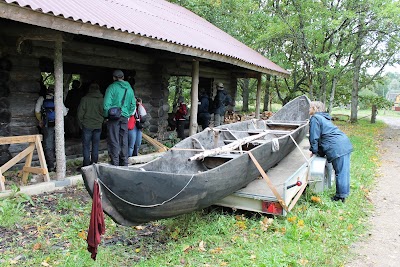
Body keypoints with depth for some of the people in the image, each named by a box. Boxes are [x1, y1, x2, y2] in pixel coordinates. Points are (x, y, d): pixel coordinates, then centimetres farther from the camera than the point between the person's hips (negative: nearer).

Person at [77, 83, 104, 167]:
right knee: (95, 145, 11)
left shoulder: (85, 99, -7)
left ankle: (86, 165, 3)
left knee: (86, 146, 3)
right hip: (98, 126, 3)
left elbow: (80, 113, -5)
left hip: (87, 126, -3)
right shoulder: (102, 100, 0)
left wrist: (81, 124, 6)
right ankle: (94, 163, 15)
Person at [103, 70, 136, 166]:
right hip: (125, 118, 5)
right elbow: (133, 105, 13)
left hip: (114, 117, -5)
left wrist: (106, 115, 0)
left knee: (114, 141, 1)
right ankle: (124, 163, 19)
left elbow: (106, 104, -13)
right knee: (124, 141, 11)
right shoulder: (129, 88, 10)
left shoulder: (112, 87, -7)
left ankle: (115, 164, 2)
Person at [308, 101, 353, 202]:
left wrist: (314, 151, 5)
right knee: (344, 171, 14)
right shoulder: (324, 118, 23)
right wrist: (319, 150, 26)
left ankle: (340, 196, 8)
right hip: (345, 143, 9)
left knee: (340, 173, -1)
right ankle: (344, 193, 25)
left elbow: (314, 137, -7)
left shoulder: (315, 118, -6)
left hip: (337, 148, -9)